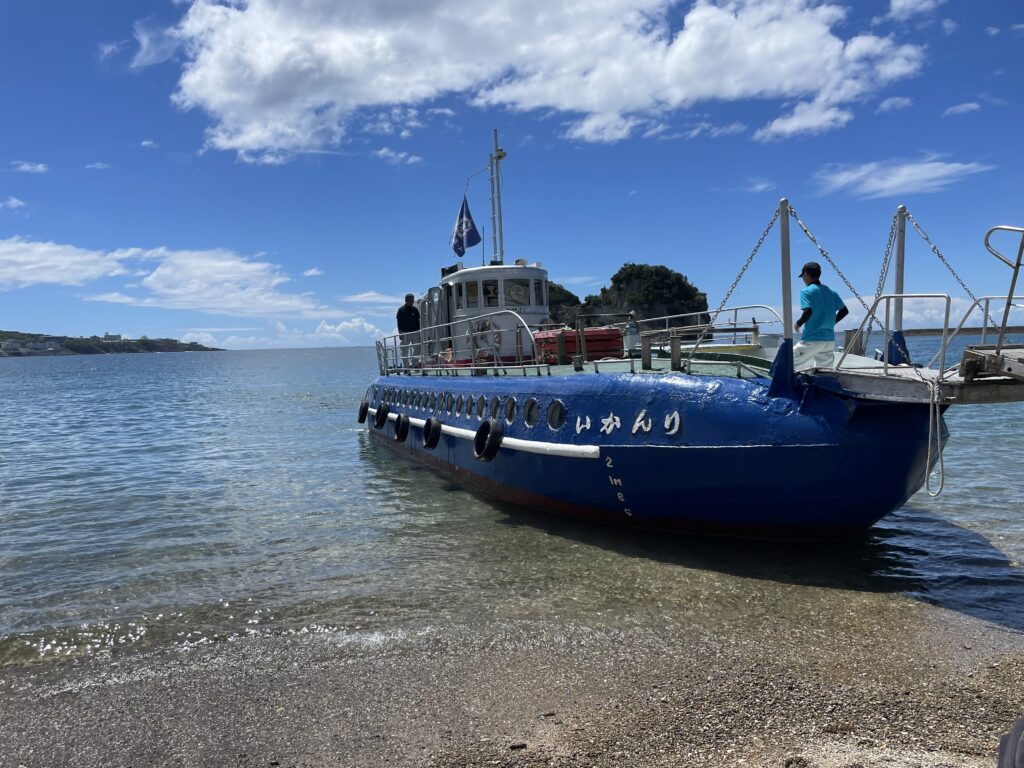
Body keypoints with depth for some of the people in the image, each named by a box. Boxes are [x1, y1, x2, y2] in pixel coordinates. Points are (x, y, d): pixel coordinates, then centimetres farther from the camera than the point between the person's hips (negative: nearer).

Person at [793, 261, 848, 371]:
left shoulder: (806, 291, -7)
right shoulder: (831, 292, 13)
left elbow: (808, 311, -20)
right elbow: (844, 311, 12)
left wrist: (799, 323, -4)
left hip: (812, 339, -7)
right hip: (830, 340, 7)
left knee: (791, 366, 0)